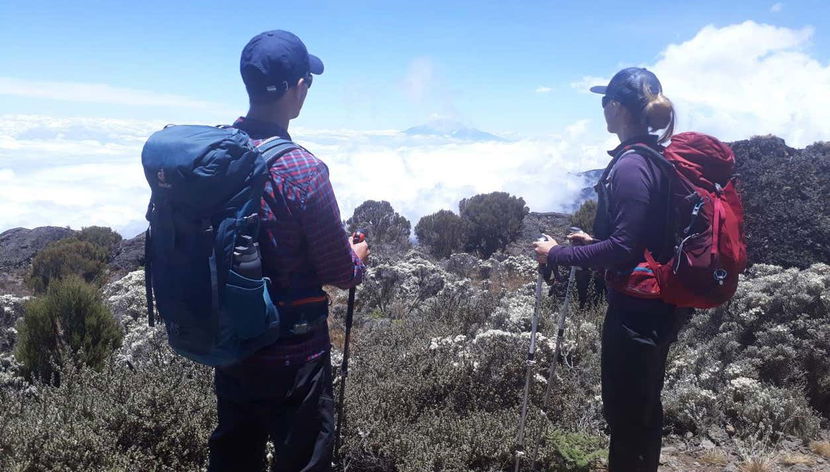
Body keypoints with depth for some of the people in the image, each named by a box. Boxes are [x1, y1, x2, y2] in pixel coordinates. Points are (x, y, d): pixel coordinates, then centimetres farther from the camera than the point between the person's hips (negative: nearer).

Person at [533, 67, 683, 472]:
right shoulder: (657, 159, 9)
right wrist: (595, 241, 17)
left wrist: (558, 254, -16)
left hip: (635, 308, -10)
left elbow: (624, 248, -25)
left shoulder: (630, 166, -20)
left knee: (625, 413, 4)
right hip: (657, 305, 10)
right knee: (643, 408, 22)